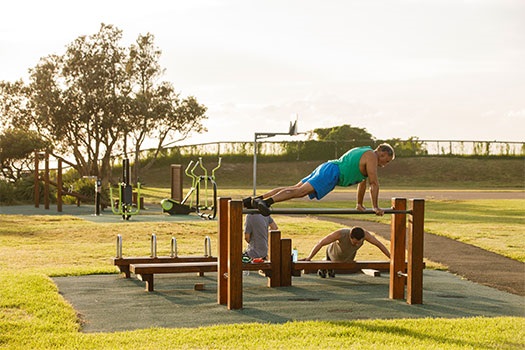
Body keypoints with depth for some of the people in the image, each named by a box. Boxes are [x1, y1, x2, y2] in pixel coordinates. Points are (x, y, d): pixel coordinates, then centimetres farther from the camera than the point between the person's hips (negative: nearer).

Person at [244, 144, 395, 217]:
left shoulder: (363, 152, 32)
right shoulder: (372, 157, 2)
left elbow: (362, 181, 37)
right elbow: (374, 183, -4)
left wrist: (359, 205, 39)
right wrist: (375, 207, 2)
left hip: (326, 167, 9)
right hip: (332, 173, -9)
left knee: (294, 188, 2)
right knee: (301, 191, -23)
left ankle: (255, 199, -7)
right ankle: (266, 202, -41)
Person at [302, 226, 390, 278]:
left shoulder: (364, 233, -42)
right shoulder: (340, 233, -49)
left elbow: (379, 244, -28)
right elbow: (321, 243, -41)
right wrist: (309, 258, -39)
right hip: (334, 253, -4)